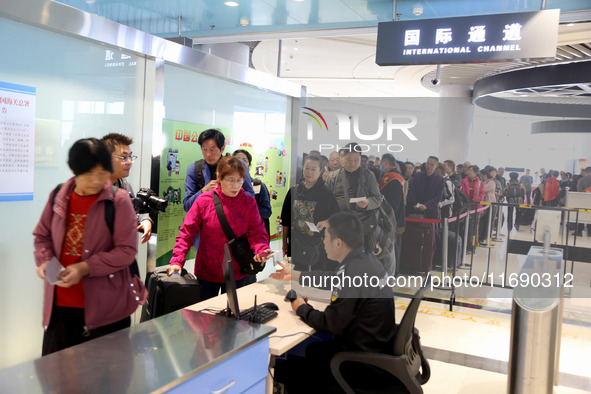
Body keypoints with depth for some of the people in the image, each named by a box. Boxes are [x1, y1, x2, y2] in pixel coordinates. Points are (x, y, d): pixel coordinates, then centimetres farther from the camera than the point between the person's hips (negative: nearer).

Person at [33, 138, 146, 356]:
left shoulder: (118, 200, -9)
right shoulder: (58, 196, 4)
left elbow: (127, 250, -12)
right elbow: (42, 234, 17)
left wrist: (85, 268, -19)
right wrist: (44, 260, -3)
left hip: (105, 307, -4)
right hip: (59, 305, 4)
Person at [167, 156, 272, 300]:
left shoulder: (249, 202, -5)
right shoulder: (204, 201, -9)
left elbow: (257, 233, -8)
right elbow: (187, 233, -7)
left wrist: (261, 250, -29)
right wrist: (177, 261, -17)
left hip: (238, 273, 1)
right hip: (206, 273, 0)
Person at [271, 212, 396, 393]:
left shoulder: (354, 272, -28)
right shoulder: (365, 260, 1)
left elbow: (330, 325, -21)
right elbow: (332, 279, 20)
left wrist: (301, 308, -3)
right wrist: (294, 275, 28)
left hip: (364, 365, -9)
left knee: (283, 369, 0)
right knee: (313, 349, 28)